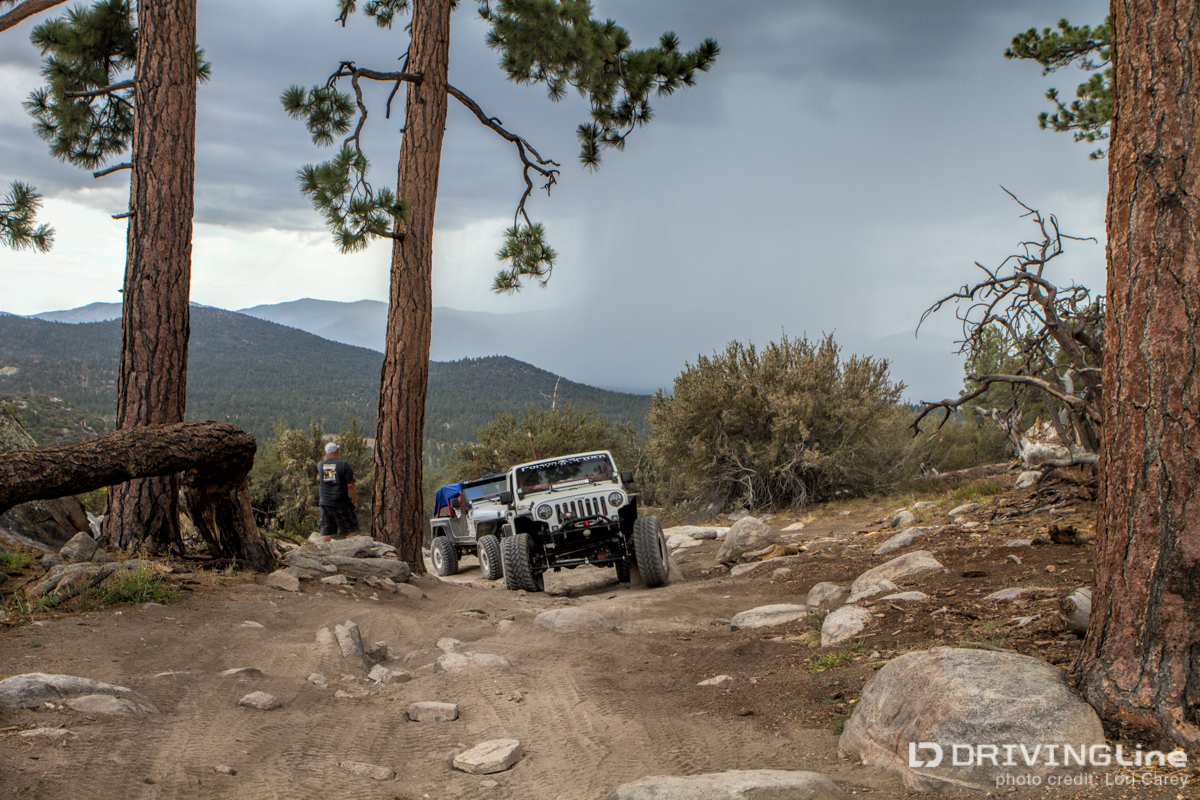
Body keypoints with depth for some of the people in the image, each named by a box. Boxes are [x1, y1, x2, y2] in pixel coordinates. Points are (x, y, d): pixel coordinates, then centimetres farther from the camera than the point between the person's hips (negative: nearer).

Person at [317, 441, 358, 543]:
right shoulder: (344, 464, -9)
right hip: (341, 503, -4)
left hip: (325, 502, 4)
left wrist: (326, 456, 27)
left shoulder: (320, 464, 4)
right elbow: (350, 485, -13)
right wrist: (355, 501, -4)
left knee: (326, 530, 8)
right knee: (350, 530, 5)